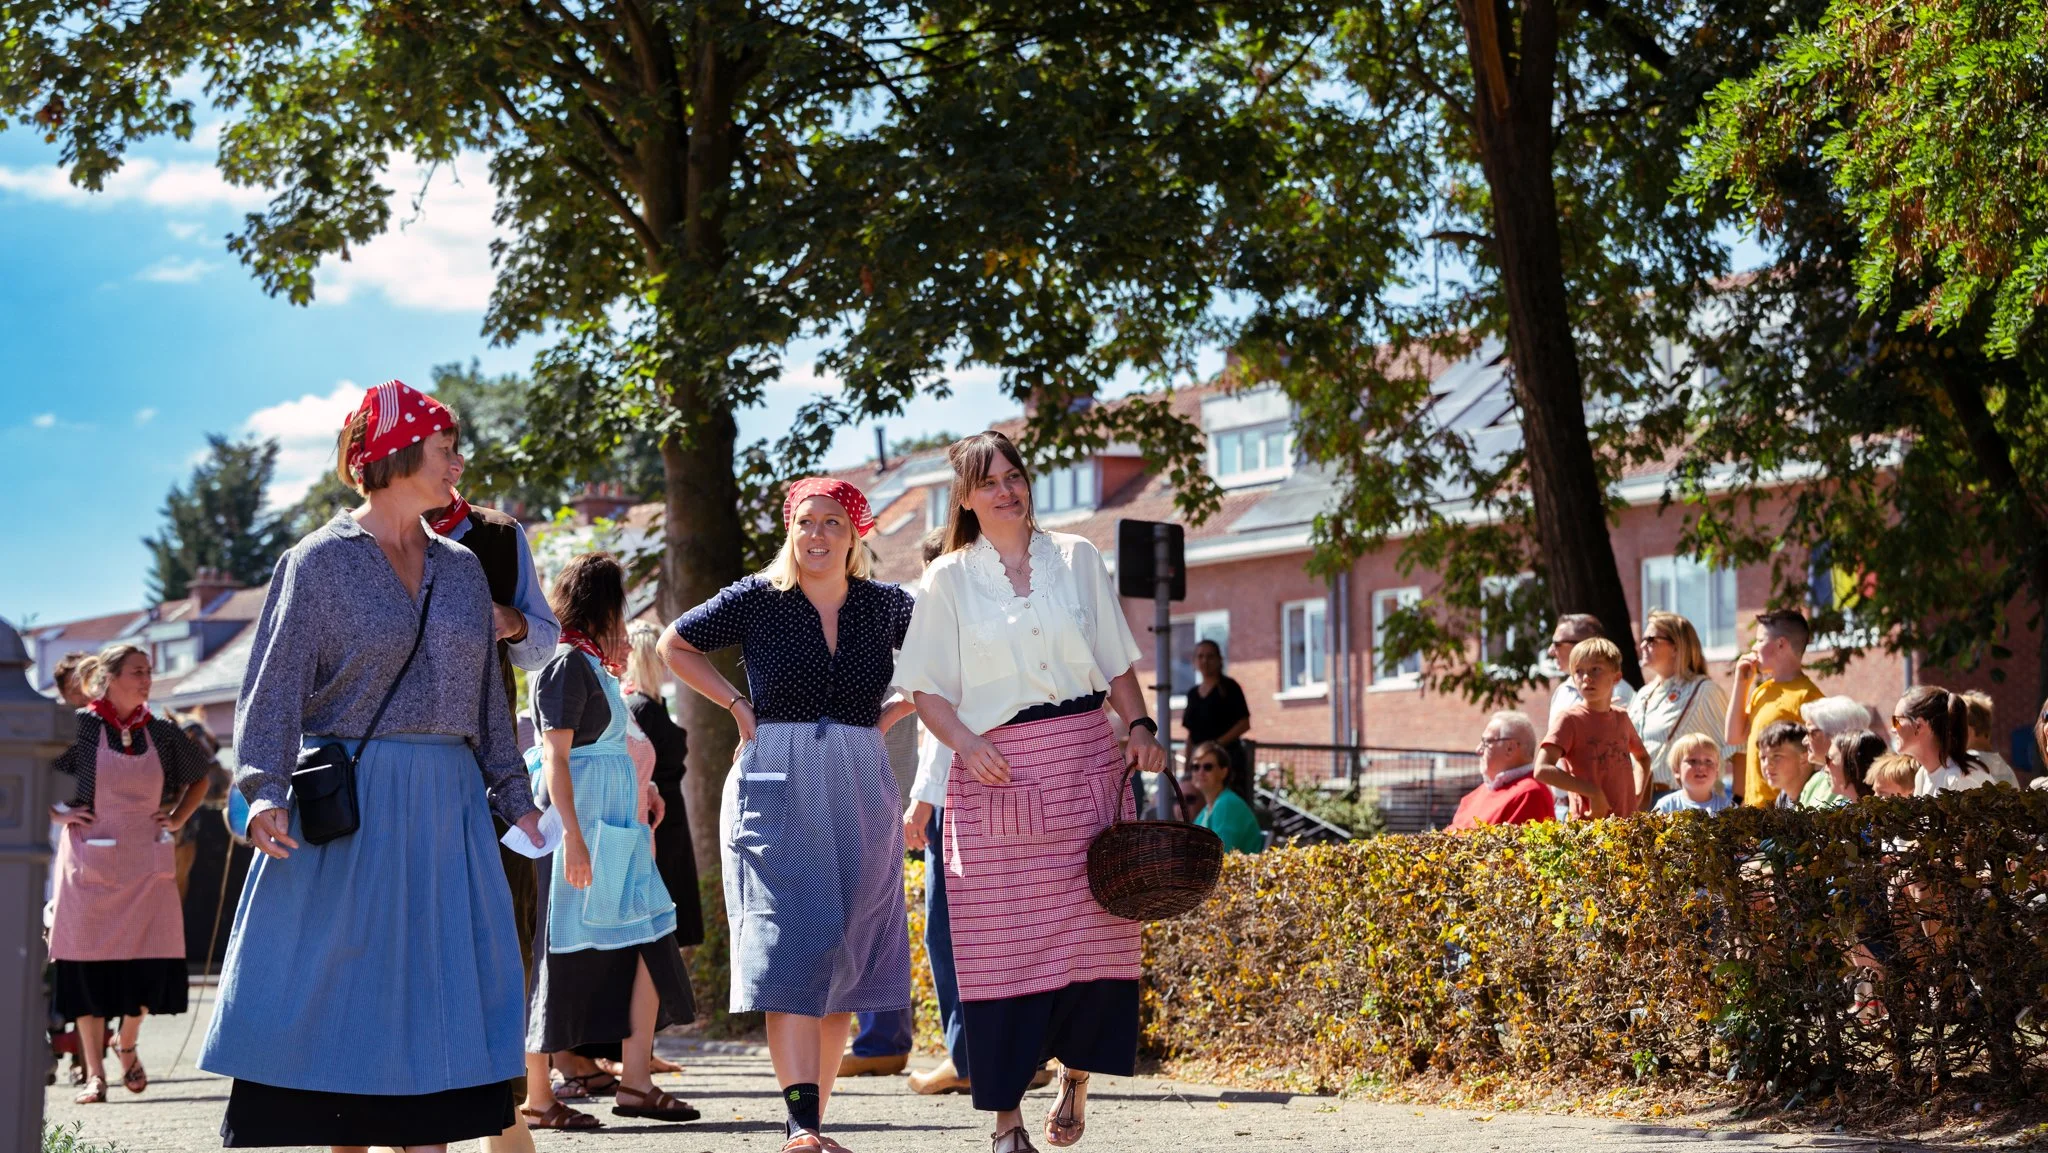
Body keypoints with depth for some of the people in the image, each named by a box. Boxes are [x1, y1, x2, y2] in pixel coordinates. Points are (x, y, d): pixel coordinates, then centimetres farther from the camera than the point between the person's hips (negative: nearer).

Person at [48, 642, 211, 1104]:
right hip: (91, 860, -3)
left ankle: (127, 1047, 27)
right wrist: (58, 812, -6)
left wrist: (178, 818, 10)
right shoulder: (79, 727, -5)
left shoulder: (161, 732, 6)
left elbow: (200, 776, 22)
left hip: (147, 862, 3)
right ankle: (94, 1072, 9)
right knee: (89, 962, -1)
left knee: (149, 962, 0)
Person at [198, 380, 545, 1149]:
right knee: (345, 993, -2)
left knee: (439, 989, 1)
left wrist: (513, 795, 11)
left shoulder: (461, 569, 14)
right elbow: (277, 683, -8)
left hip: (447, 804, 5)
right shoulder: (320, 561, -1)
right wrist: (265, 789, -21)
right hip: (351, 799, -5)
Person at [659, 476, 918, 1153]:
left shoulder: (886, 606, 5)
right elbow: (674, 645, 14)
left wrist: (890, 715, 9)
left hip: (859, 792, 3)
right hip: (778, 786, -3)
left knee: (844, 958, 3)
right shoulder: (756, 598, 0)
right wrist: (737, 704, 4)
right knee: (792, 946, -14)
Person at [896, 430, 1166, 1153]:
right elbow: (927, 688, 5)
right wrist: (965, 743, -13)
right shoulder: (949, 578, 7)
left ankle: (1077, 1070, 16)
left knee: (1094, 924, -7)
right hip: (996, 771, -1)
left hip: (1086, 761, 1)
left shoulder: (1077, 559, 12)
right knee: (1002, 938, -5)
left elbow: (1117, 663, 14)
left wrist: (1141, 728, -2)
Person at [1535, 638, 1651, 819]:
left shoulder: (1621, 718, 12)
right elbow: (1543, 770, -17)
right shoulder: (1570, 719, -5)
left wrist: (1638, 796, 14)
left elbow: (1642, 757, 31)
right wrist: (1592, 792, -19)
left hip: (1627, 821, 5)